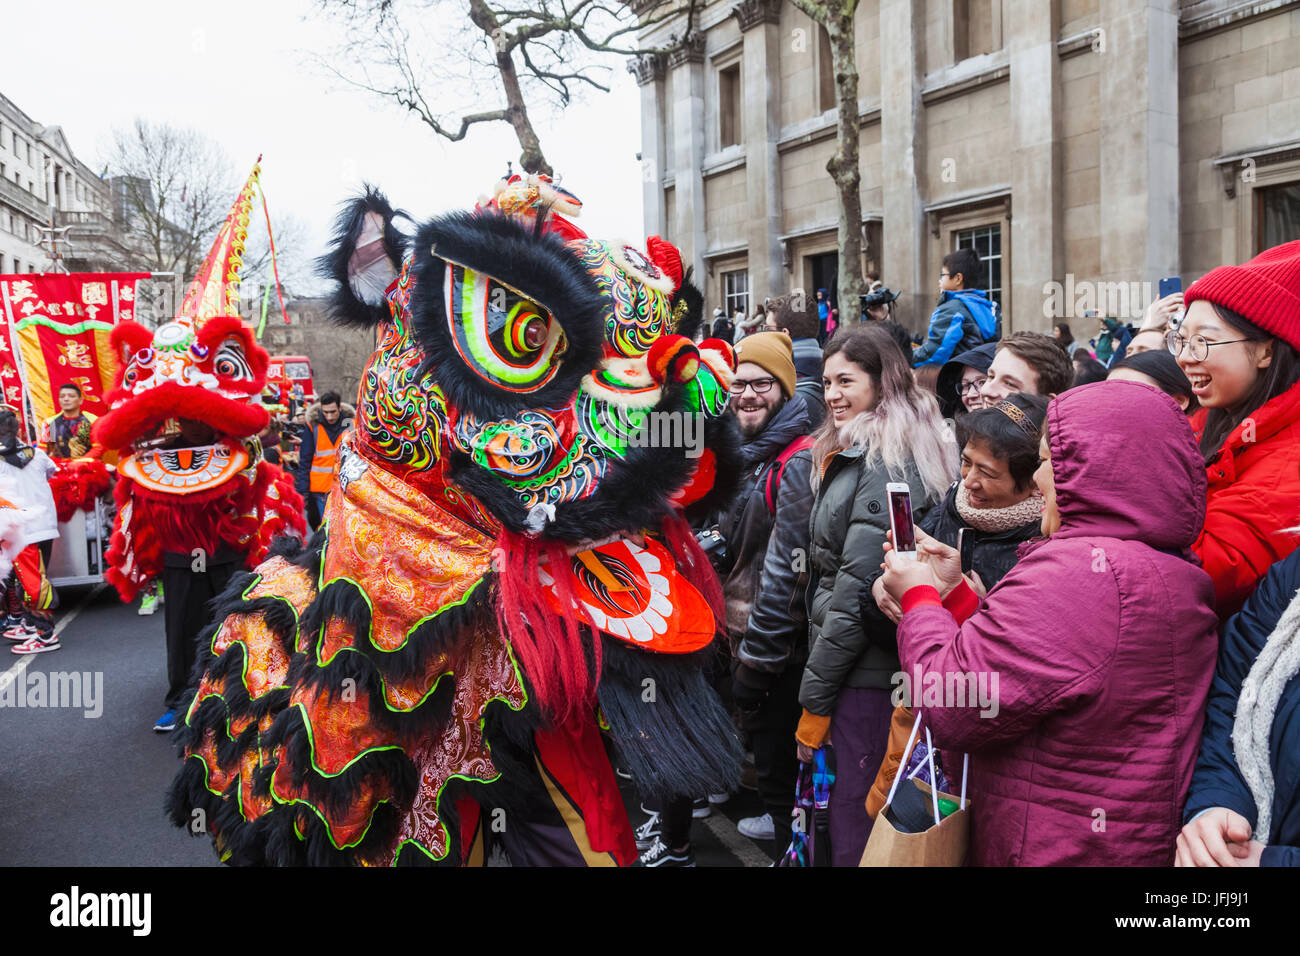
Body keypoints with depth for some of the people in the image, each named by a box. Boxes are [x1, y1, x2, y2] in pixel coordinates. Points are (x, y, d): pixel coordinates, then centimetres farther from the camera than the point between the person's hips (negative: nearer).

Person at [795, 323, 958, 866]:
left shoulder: (886, 461, -15)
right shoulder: (854, 452, 15)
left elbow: (858, 588, -19)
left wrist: (814, 699, -13)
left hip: (865, 675, -9)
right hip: (867, 671, 9)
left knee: (853, 827, -1)